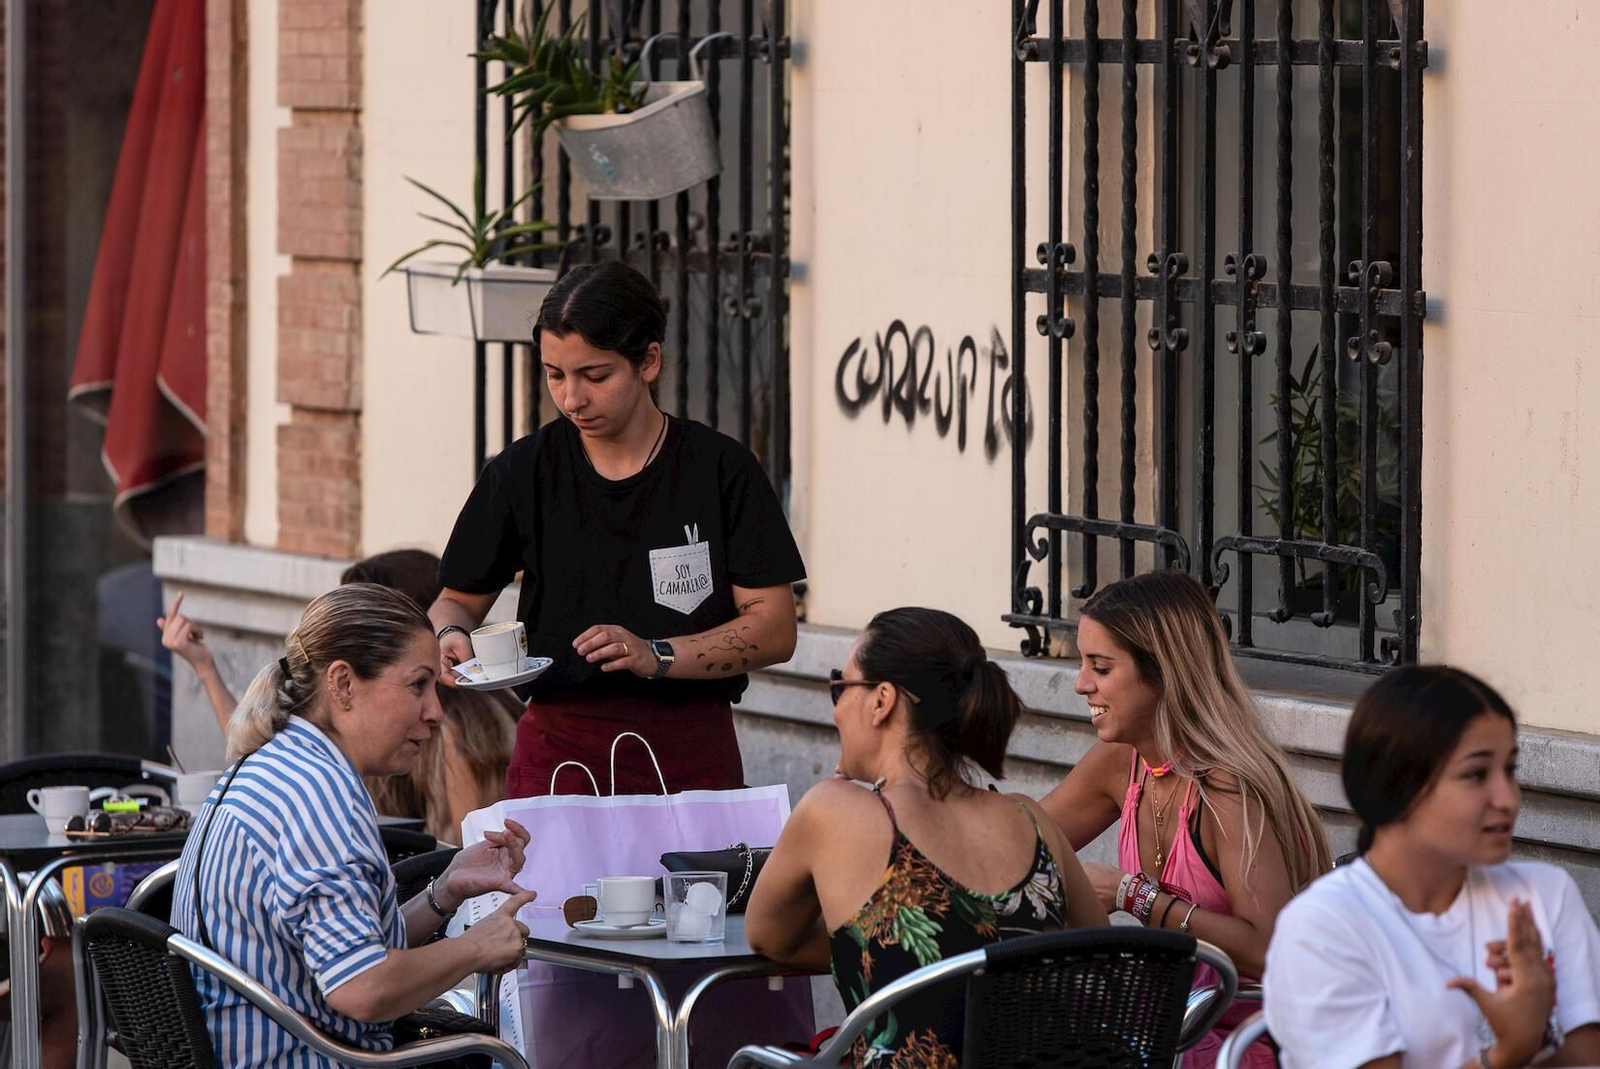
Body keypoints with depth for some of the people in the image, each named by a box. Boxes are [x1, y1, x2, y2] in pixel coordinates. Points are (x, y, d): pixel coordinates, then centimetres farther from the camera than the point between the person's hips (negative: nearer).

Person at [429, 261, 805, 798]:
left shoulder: (720, 468, 0)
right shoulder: (523, 472, 5)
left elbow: (775, 629, -4)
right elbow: (459, 598, 16)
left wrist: (656, 655, -17)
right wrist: (451, 635, -7)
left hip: (691, 757, -1)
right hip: (560, 749, 1)